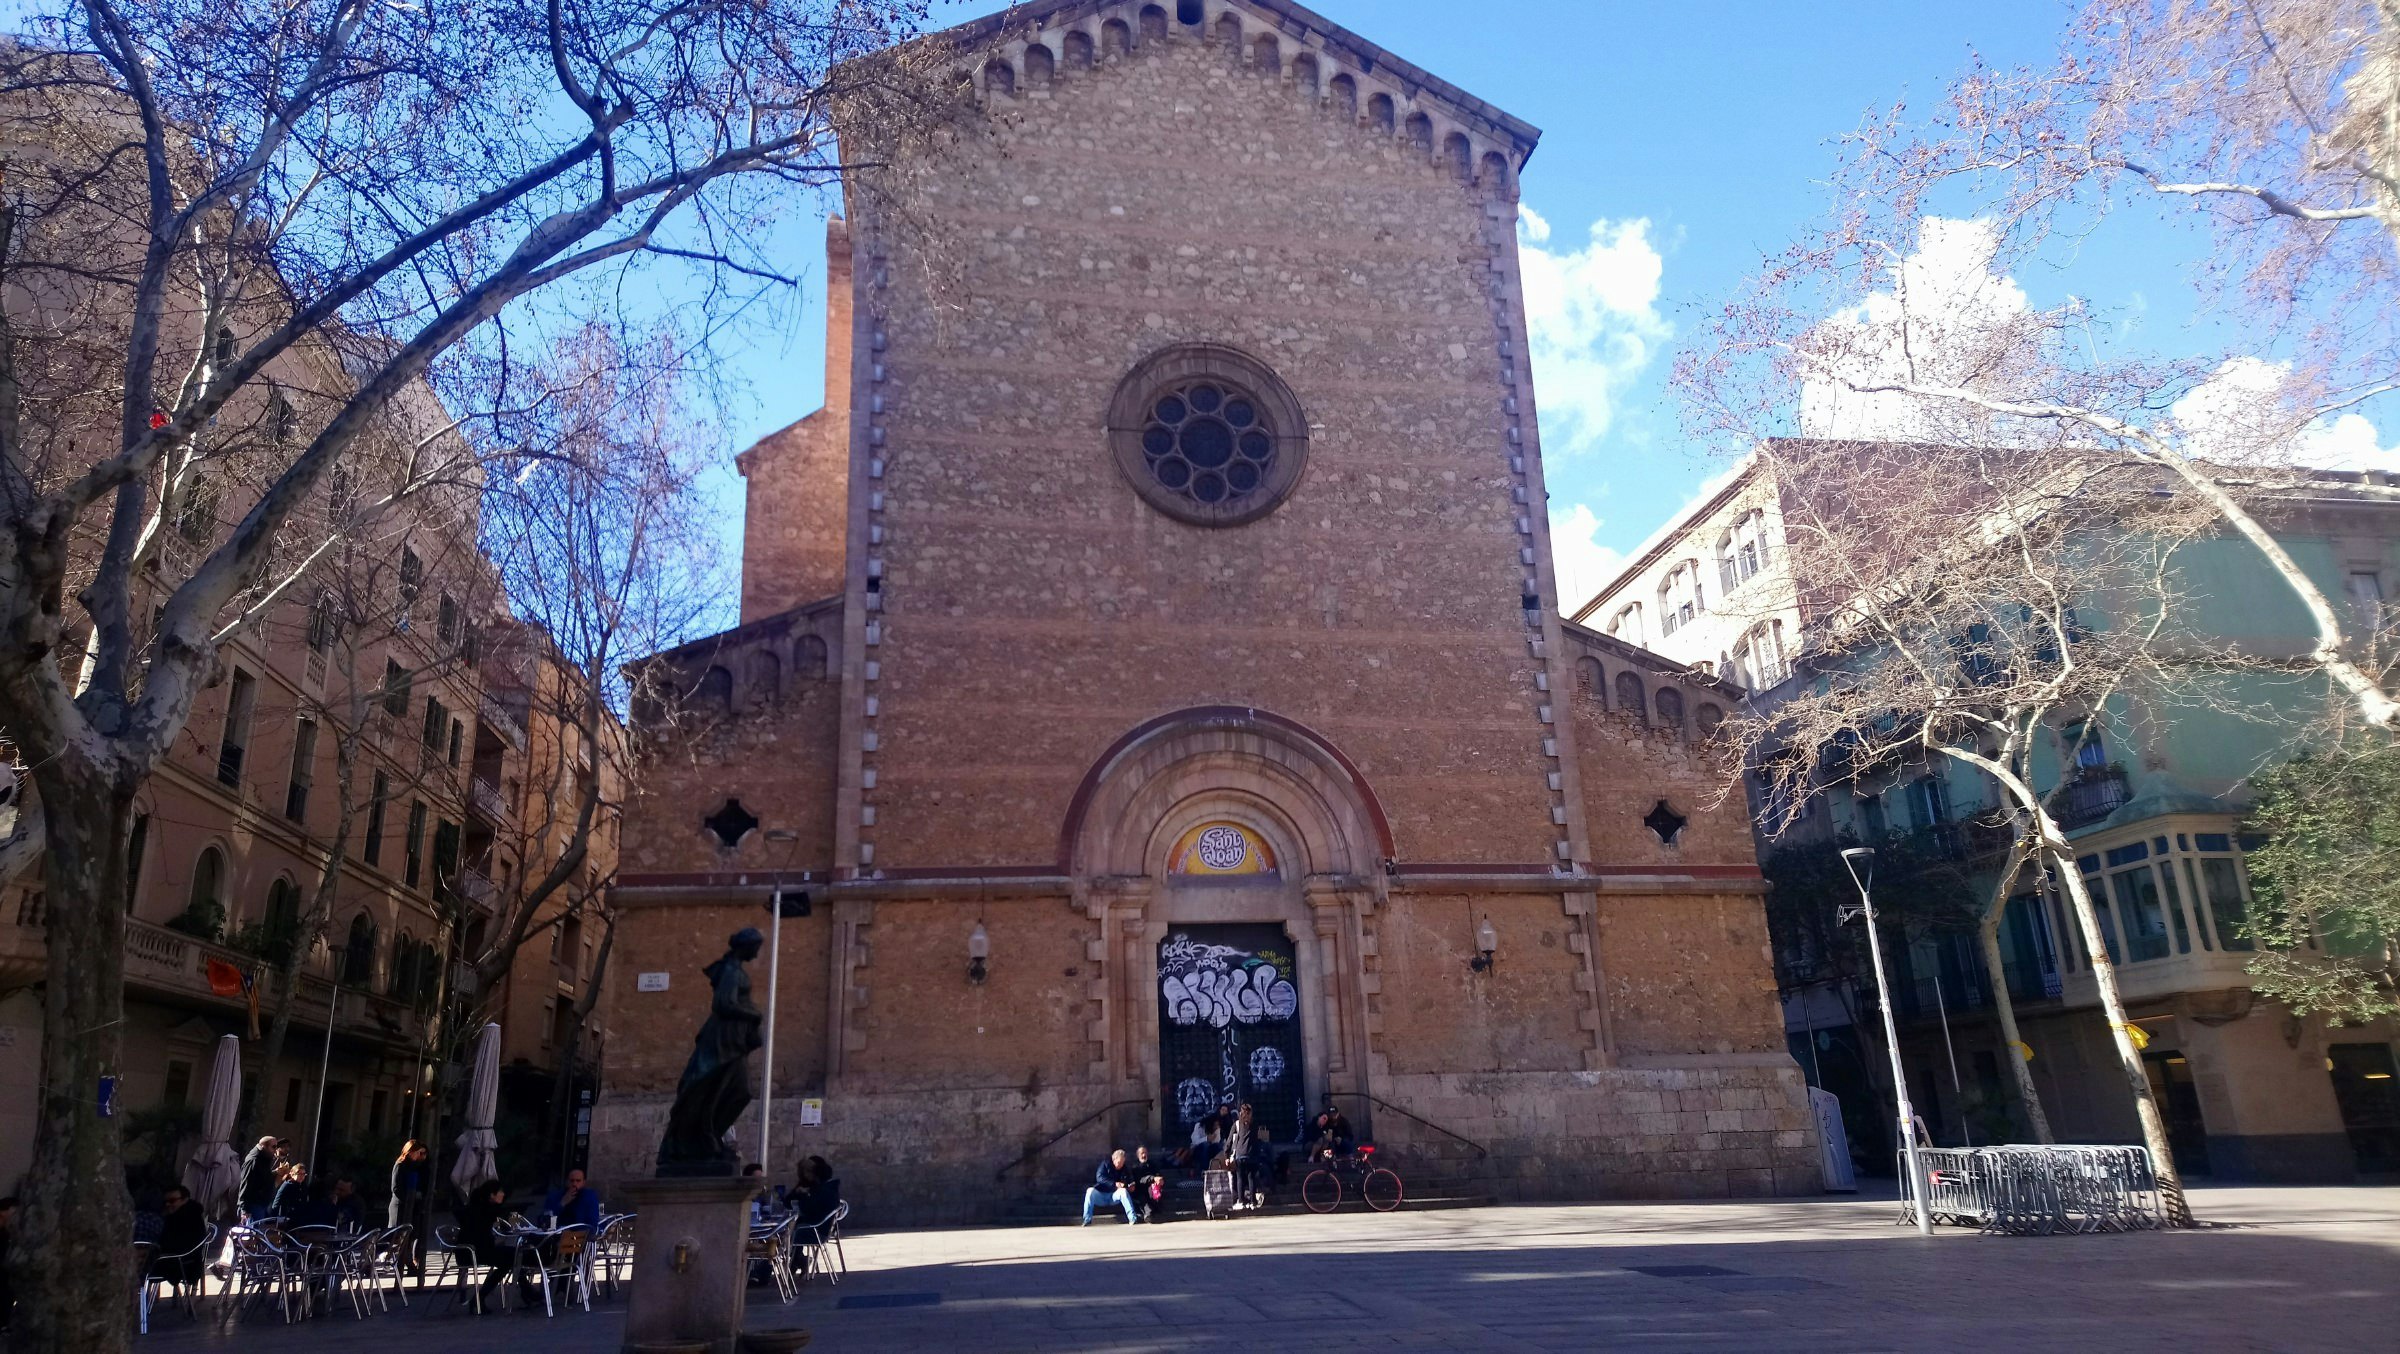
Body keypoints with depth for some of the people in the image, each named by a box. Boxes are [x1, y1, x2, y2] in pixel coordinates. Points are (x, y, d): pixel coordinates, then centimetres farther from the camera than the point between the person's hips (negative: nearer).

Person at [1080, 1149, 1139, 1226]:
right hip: (1101, 1194, -1)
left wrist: (1131, 1186, -19)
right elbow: (1099, 1177, -18)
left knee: (1123, 1191, -30)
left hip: (1115, 1196, 1)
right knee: (1090, 1191, -30)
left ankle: (1132, 1218, -33)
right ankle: (1087, 1220, -26)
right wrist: (1114, 1184, -29)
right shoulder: (1105, 1164, -4)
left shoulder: (1126, 1169, 5)